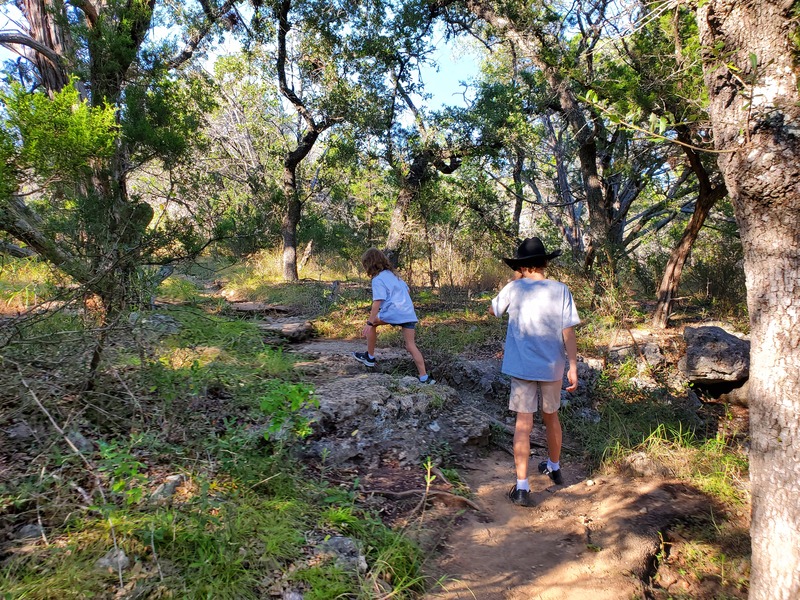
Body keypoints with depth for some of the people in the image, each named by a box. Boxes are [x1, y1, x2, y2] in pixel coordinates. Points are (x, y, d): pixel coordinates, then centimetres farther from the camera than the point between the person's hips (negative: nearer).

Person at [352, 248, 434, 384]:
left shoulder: (378, 279, -3)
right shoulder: (393, 274, 22)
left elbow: (377, 302, -12)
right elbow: (406, 290, 27)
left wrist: (370, 323, -14)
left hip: (394, 312, -7)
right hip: (409, 313, 7)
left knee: (372, 323, 17)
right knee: (411, 346, 7)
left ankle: (370, 357, 21)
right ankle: (424, 378, 1)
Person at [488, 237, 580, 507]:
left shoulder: (514, 289, -8)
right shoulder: (561, 290, -6)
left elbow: (492, 310, 10)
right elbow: (568, 332, -8)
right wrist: (573, 367, -3)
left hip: (522, 367, -2)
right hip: (552, 367, 2)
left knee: (523, 424, 2)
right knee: (551, 417, 22)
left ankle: (522, 487, 0)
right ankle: (554, 468, 42)